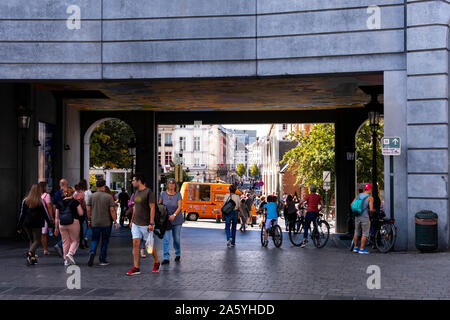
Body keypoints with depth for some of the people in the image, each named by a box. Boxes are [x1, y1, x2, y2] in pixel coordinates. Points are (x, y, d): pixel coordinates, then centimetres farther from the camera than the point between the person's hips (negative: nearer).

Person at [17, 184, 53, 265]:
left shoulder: (25, 200, 2)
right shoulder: (40, 201, -7)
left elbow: (22, 214, 5)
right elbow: (45, 213, -1)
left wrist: (19, 227, 10)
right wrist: (50, 221, 13)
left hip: (26, 224, 4)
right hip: (37, 224, -4)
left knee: (31, 240, 18)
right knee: (37, 240, 3)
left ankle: (33, 258, 12)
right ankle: (30, 253, -24)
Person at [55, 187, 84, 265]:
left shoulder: (59, 203, 8)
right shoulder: (75, 202, -3)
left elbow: (56, 217, 10)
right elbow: (81, 213, -3)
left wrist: (56, 228, 16)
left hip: (62, 224, 3)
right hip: (73, 223, -3)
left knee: (65, 242, 11)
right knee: (75, 240, 9)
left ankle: (66, 260, 13)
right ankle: (70, 254, -13)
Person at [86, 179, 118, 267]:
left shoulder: (92, 196, 1)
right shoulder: (108, 196, -6)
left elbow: (88, 210, 2)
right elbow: (112, 210, -10)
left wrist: (89, 220, 13)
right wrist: (115, 222, -4)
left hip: (94, 223, 2)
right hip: (106, 223, -2)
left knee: (94, 240, 13)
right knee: (105, 241, 10)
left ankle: (92, 253, -13)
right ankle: (102, 260, 13)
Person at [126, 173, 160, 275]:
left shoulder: (149, 192, -12)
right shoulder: (136, 192, 11)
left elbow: (152, 208, -15)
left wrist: (151, 223, -20)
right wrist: (132, 220, 21)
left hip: (146, 224, -7)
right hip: (136, 224, 7)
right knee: (135, 244, -1)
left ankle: (157, 263, 26)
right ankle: (136, 268, 1)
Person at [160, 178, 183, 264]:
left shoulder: (178, 195, -5)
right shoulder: (164, 194, 0)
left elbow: (179, 207, -13)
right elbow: (159, 204, 13)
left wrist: (174, 215, -28)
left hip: (177, 220, 0)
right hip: (166, 220, 0)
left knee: (176, 238, 10)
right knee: (166, 239, -8)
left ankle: (178, 255, 31)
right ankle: (166, 258, -7)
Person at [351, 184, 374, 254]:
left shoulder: (358, 195, 6)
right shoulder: (370, 197, -10)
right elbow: (371, 209, -18)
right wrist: (370, 215, 1)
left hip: (357, 217, 6)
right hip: (365, 217, -6)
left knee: (356, 233, 17)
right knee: (365, 234, 4)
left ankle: (355, 248, 24)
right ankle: (362, 249, 4)